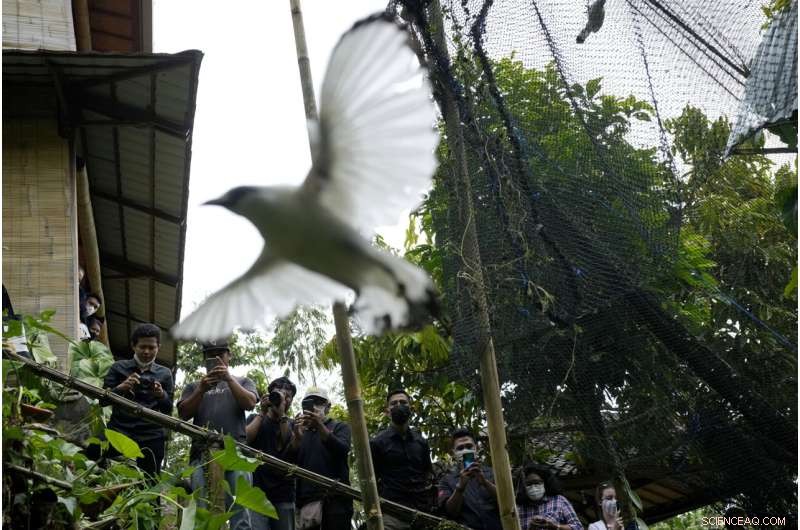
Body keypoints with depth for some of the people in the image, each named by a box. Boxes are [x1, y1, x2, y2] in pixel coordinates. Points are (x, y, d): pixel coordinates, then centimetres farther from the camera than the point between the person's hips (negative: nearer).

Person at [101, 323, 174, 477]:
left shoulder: (164, 374, 11)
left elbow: (168, 410, 10)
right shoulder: (119, 368, 9)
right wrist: (120, 388, -14)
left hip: (151, 437, 1)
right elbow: (102, 400, 5)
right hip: (119, 433, 0)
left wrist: (162, 395, -11)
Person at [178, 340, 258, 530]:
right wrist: (201, 390, -7)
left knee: (239, 513, -12)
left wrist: (229, 379, -9)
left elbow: (249, 404, 2)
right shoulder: (194, 386, 24)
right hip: (202, 454, 1)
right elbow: (184, 414, 8)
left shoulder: (242, 382, 22)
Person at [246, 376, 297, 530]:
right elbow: (244, 440, -4)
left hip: (283, 494, 2)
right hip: (257, 491, -2)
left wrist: (281, 414, -9)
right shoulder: (255, 419, 15)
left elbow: (290, 449, -3)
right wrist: (262, 413, -4)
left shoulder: (291, 425, 16)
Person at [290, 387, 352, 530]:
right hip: (306, 498, 3)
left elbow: (342, 450, -7)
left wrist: (320, 426, -19)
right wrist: (297, 437, -11)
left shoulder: (340, 427, 14)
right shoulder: (302, 432, 22)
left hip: (335, 496, -2)